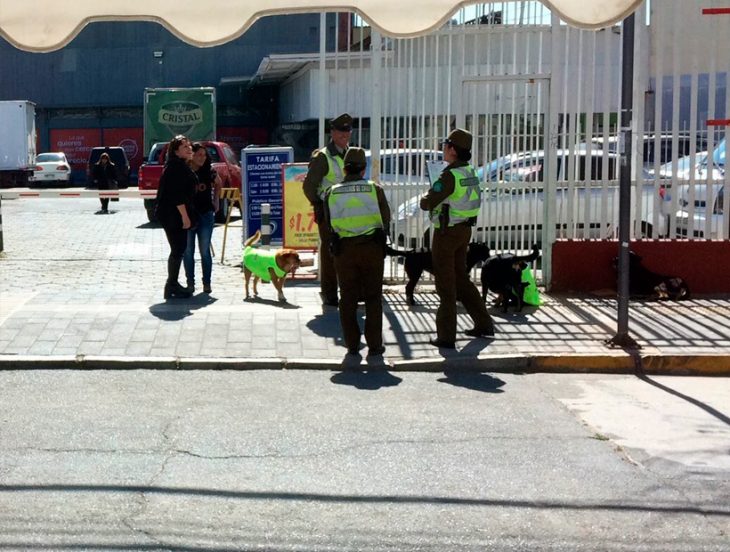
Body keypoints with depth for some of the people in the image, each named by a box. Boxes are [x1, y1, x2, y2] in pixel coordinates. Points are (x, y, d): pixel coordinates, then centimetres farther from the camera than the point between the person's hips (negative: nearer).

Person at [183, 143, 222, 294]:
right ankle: (190, 282, 14)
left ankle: (207, 283, 11)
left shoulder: (209, 171, 1)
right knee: (188, 251, 5)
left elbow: (218, 183, 21)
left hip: (206, 215, 1)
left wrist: (216, 200, 13)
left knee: (205, 250, 4)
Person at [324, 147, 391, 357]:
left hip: (343, 249, 1)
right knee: (373, 297, 8)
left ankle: (352, 344, 13)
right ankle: (374, 344, 7)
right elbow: (386, 219, 3)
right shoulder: (375, 188, -1)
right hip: (372, 247, -1)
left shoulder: (332, 193, 3)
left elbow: (328, 223, 9)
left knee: (348, 298, 11)